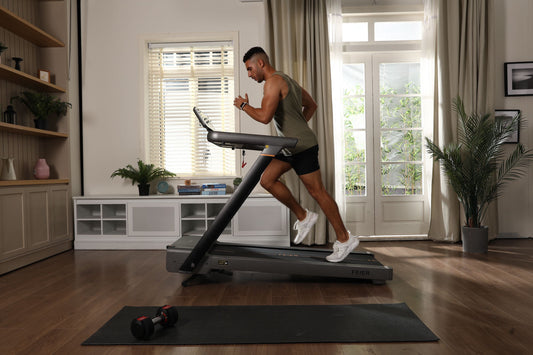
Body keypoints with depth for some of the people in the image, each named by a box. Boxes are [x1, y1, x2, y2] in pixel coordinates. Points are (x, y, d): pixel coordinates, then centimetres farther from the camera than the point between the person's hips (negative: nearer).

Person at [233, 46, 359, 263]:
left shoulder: (273, 81, -13)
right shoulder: (285, 80, 18)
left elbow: (264, 116, -26)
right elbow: (311, 105, 25)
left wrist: (244, 105, -8)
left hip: (302, 146, -10)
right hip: (289, 146, 10)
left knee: (317, 192, -3)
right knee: (267, 180, 8)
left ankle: (345, 240, 10)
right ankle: (303, 217, 17)